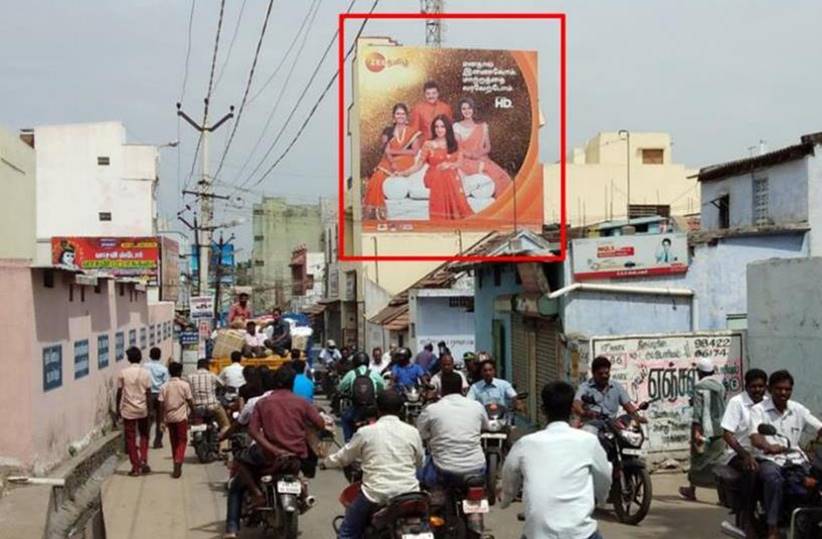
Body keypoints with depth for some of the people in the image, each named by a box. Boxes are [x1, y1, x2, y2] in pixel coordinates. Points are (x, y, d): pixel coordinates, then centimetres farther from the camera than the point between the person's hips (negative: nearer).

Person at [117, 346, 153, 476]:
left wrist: (118, 409, 8)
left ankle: (135, 467, 6)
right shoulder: (145, 373, -3)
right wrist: (149, 409, 6)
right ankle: (143, 460, 4)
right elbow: (148, 393, -2)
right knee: (144, 435, 19)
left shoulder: (123, 373, -6)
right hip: (142, 409, 1)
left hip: (128, 410, -1)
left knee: (130, 439, 5)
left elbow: (119, 392, -2)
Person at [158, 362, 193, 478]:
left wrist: (163, 419, 6)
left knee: (174, 442, 15)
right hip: (181, 416, -3)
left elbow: (161, 404, -1)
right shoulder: (184, 385, -6)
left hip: (169, 417, 3)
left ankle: (177, 467, 23)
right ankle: (178, 463, -14)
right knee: (182, 440, 5)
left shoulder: (165, 387, 1)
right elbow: (190, 402, -6)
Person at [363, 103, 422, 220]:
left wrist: (394, 151, -4)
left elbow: (414, 151, 0)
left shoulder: (413, 132, 12)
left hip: (405, 163, -2)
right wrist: (392, 163, -16)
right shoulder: (388, 131, 14)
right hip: (388, 162, 2)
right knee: (377, 179, -29)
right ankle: (375, 210, -24)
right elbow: (386, 151, 3)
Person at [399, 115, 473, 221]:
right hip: (436, 182, -2)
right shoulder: (428, 145, -1)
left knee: (456, 207, -5)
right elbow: (419, 164, -3)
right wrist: (403, 173, -15)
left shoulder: (453, 144, 8)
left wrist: (449, 164, -16)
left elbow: (460, 162, 4)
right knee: (439, 210, -6)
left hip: (452, 182, 2)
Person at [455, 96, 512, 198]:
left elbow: (488, 147, 13)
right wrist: (469, 154, -15)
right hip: (464, 160, -2)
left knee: (501, 177, -24)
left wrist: (480, 153, -9)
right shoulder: (457, 127, 7)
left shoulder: (482, 126, 15)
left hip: (482, 159, 2)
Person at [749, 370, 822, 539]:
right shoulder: (759, 410, 1)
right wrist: (768, 446, -38)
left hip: (795, 459, 4)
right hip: (769, 459, -4)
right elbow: (755, 438, -14)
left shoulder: (798, 410, 14)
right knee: (773, 478, -36)